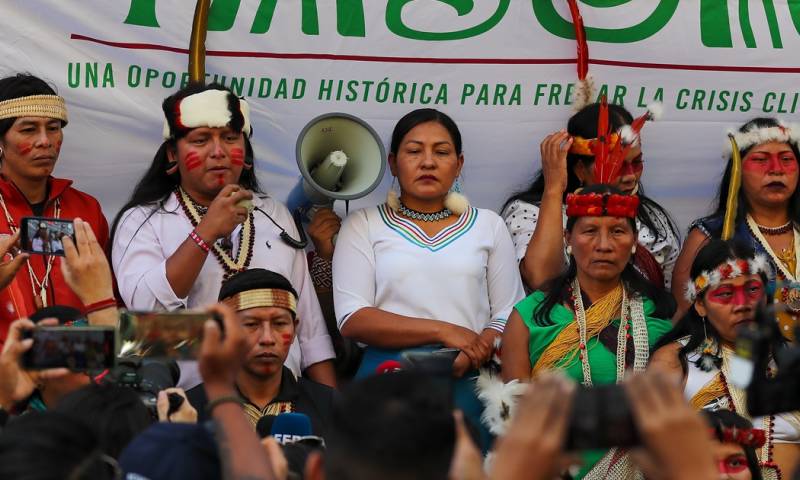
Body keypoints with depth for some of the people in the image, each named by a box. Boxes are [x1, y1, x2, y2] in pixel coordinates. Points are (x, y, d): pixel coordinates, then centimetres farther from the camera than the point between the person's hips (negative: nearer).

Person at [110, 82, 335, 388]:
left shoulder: (275, 216, 20)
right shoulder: (142, 222, 8)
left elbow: (310, 328, 18)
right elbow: (146, 308, -10)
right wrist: (206, 233, -13)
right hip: (190, 402, -4)